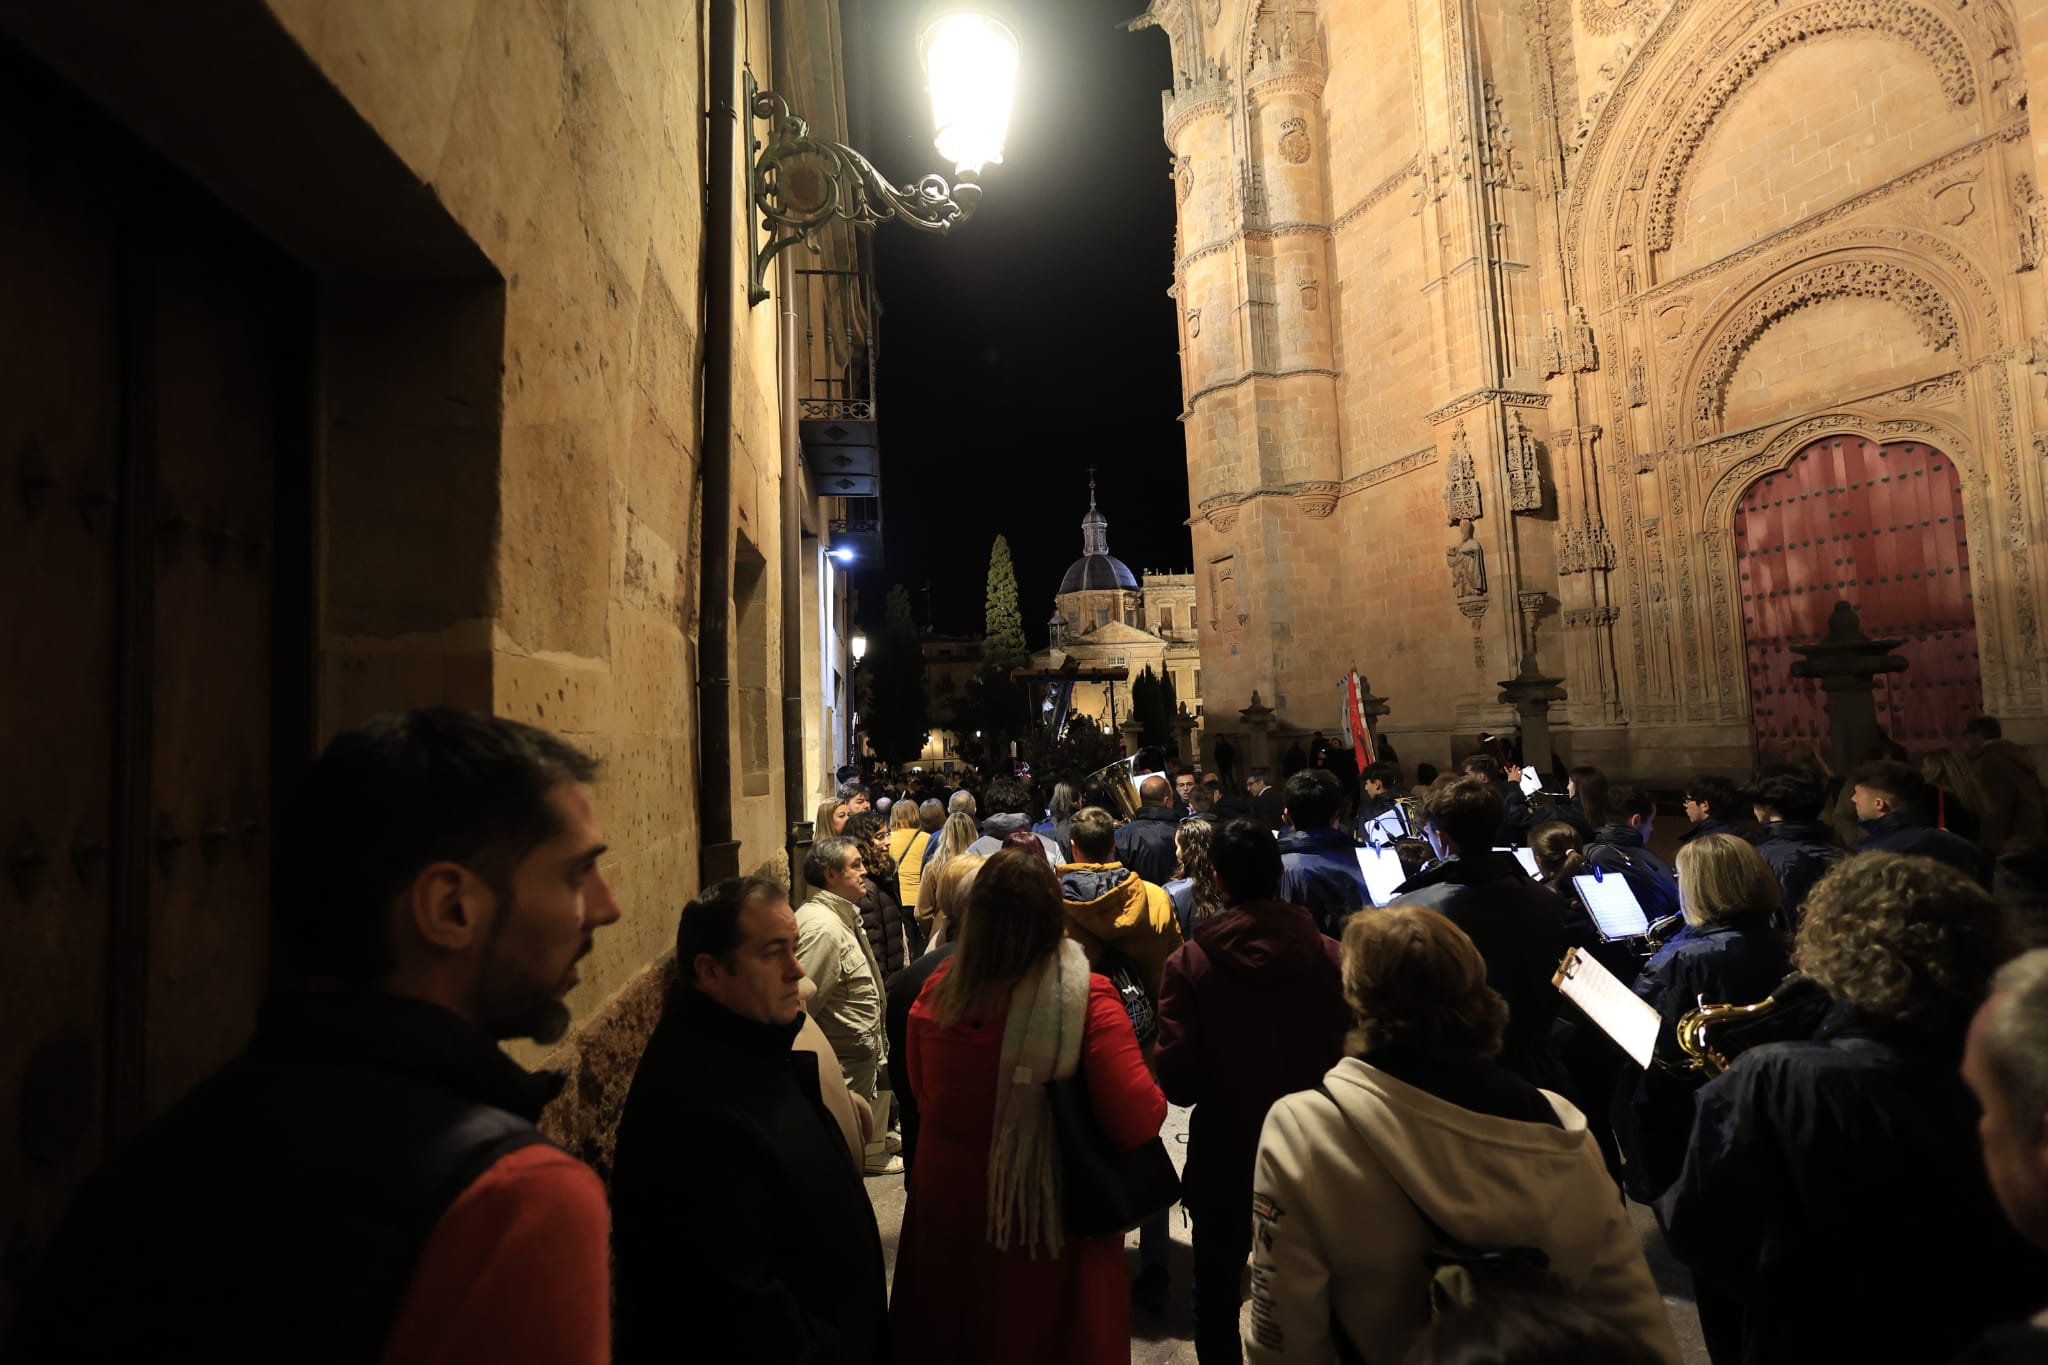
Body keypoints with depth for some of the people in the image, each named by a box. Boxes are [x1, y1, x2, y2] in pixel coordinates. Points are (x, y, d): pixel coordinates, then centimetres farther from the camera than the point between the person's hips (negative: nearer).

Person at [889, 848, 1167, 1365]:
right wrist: (1155, 1092, -1)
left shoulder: (937, 993, -13)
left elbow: (924, 1097, 3)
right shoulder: (1087, 997, -24)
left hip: (949, 1202, 3)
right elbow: (1139, 1122, -22)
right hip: (1051, 1210, -2)